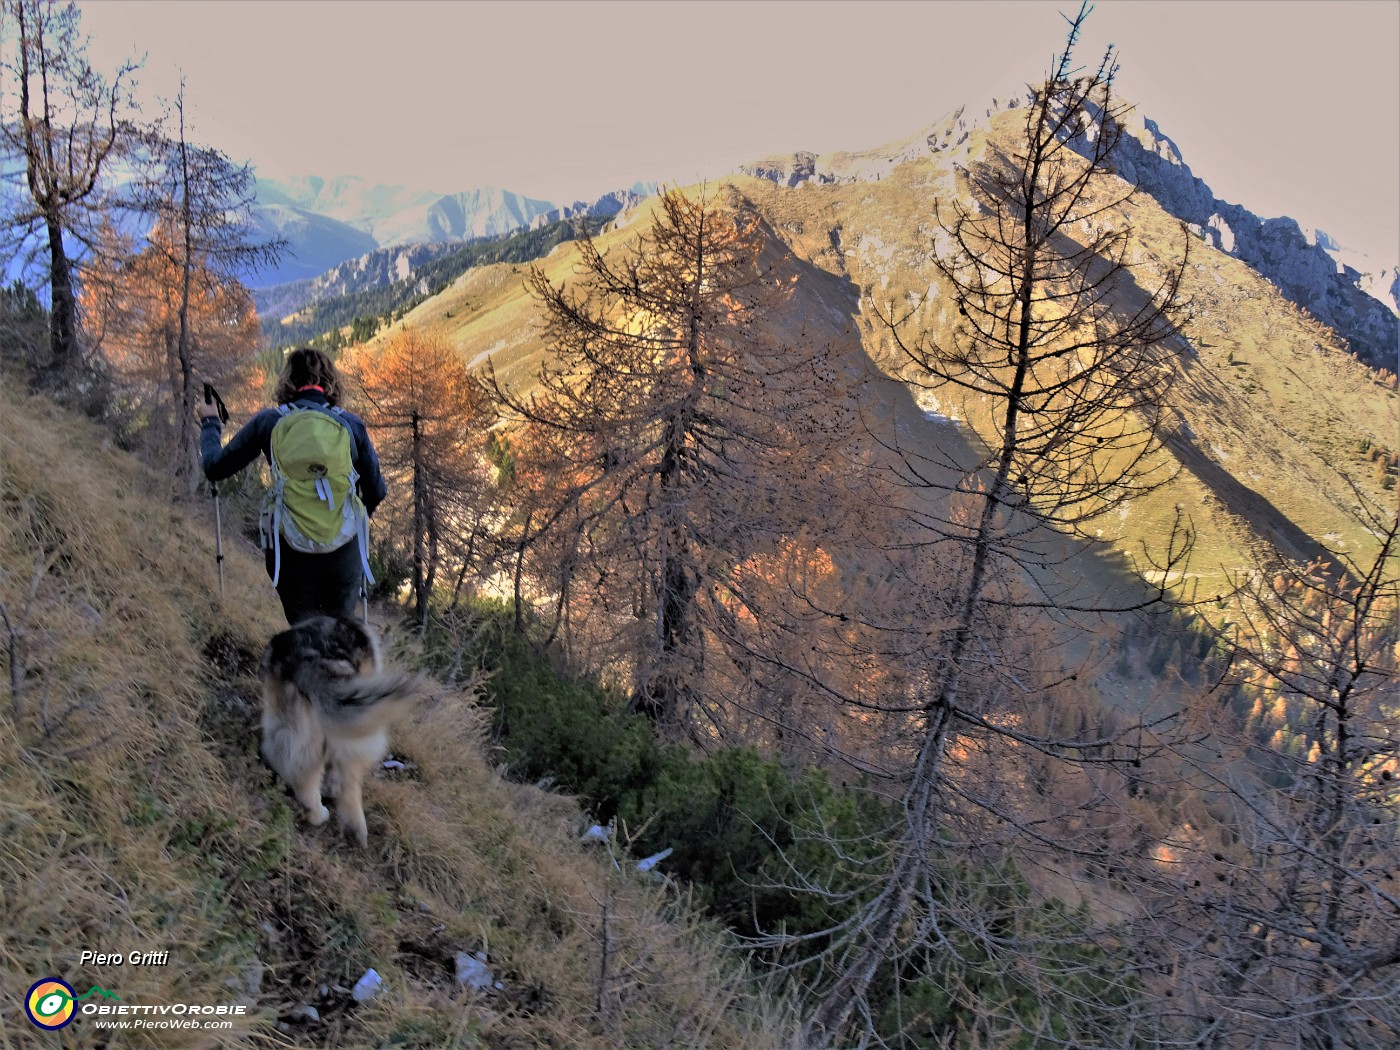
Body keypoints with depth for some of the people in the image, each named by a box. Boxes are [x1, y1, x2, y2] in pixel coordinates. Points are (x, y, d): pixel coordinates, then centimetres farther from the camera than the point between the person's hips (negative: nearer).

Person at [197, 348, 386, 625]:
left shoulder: (268, 422, -3)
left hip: (290, 549, 0)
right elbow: (376, 490, 2)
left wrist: (209, 423, 24)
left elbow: (214, 468, 6)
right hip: (344, 549, 0)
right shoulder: (352, 424, -2)